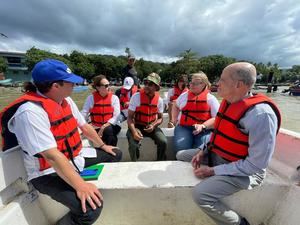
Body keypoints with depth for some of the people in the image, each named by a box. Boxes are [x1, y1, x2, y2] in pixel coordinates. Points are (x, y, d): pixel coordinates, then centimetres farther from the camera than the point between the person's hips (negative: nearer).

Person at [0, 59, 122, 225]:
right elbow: (52, 155, -32)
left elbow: (84, 126, 9)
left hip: (76, 157, 9)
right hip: (50, 172, -8)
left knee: (115, 155, 14)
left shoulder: (66, 100, 1)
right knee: (91, 209, -27)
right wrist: (79, 185, -31)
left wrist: (102, 145, 16)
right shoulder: (30, 111, -26)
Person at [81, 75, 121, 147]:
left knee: (108, 130, -32)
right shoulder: (91, 98, 0)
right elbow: (83, 114, -6)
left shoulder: (114, 97, -1)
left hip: (111, 127, 1)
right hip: (97, 128, 0)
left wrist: (104, 127, -20)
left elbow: (116, 116, -10)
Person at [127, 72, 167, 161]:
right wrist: (134, 131, -29)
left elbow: (160, 118, 7)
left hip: (152, 126, 2)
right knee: (133, 145, -26)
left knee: (163, 142, -19)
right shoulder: (136, 96, -14)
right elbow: (130, 117, -11)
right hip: (137, 125, -2)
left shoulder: (159, 100, -5)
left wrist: (153, 125, -15)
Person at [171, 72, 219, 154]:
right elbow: (176, 106, 33)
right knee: (180, 148, -25)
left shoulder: (211, 98, 5)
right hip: (184, 127, 2)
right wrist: (174, 119, 18)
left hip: (204, 129, -1)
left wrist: (202, 126, -19)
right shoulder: (184, 95, 15)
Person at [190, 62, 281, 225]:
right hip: (216, 156, 8)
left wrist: (213, 171, -22)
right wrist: (204, 151, -2)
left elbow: (256, 164, -24)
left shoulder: (260, 114, -26)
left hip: (242, 170, -7)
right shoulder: (228, 102, -2)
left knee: (200, 194, -25)